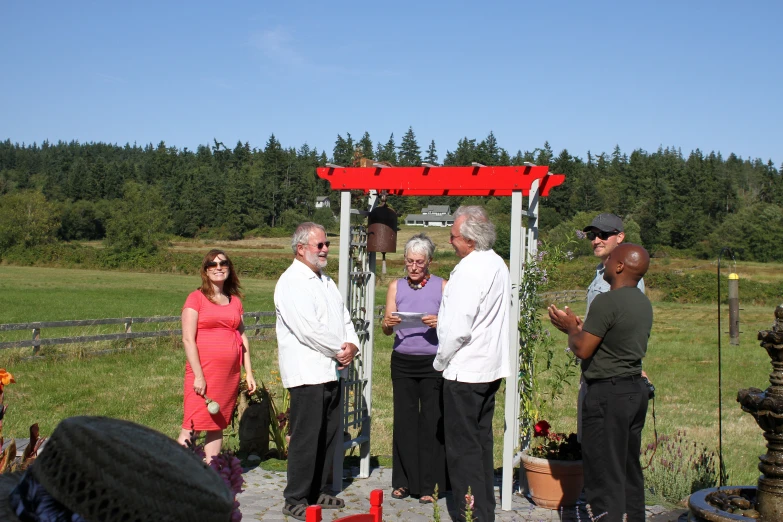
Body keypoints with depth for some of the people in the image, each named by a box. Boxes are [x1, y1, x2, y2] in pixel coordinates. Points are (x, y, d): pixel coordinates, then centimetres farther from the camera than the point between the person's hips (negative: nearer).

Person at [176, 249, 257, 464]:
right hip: (203, 371, -5)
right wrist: (198, 375, -14)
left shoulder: (235, 301, 13)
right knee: (192, 426, -7)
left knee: (218, 426, 8)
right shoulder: (196, 298, -1)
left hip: (230, 373, 5)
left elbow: (242, 337, 15)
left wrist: (249, 373, 9)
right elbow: (188, 339, -7)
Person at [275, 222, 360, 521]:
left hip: (331, 371, 9)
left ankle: (317, 491, 27)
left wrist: (352, 345, -3)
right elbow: (309, 330, -20)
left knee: (328, 437, 14)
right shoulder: (291, 282, -11)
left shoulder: (325, 280, 18)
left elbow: (344, 317, 16)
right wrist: (340, 350, -10)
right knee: (306, 438, -3)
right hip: (307, 372, -9)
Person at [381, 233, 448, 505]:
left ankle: (428, 485, 10)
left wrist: (439, 324, -22)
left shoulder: (441, 286, 1)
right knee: (404, 421, 6)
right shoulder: (396, 286, 8)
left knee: (431, 422, -1)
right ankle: (403, 481, 19)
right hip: (403, 362, 2)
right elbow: (386, 329, 4)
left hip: (433, 363, -2)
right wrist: (388, 323, -18)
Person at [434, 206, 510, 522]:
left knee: (463, 448, -1)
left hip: (464, 371, -10)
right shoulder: (497, 264, 10)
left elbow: (458, 329, -23)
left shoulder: (469, 270, -19)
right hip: (491, 368, 10)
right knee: (482, 442, 17)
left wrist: (440, 361, -7)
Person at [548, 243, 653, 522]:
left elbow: (582, 350, -17)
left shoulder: (607, 302, -19)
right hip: (636, 388, 9)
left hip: (609, 393, -9)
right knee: (630, 469, 18)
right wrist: (579, 326, 18)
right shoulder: (643, 303, 10)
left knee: (604, 474, -2)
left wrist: (571, 329, 2)